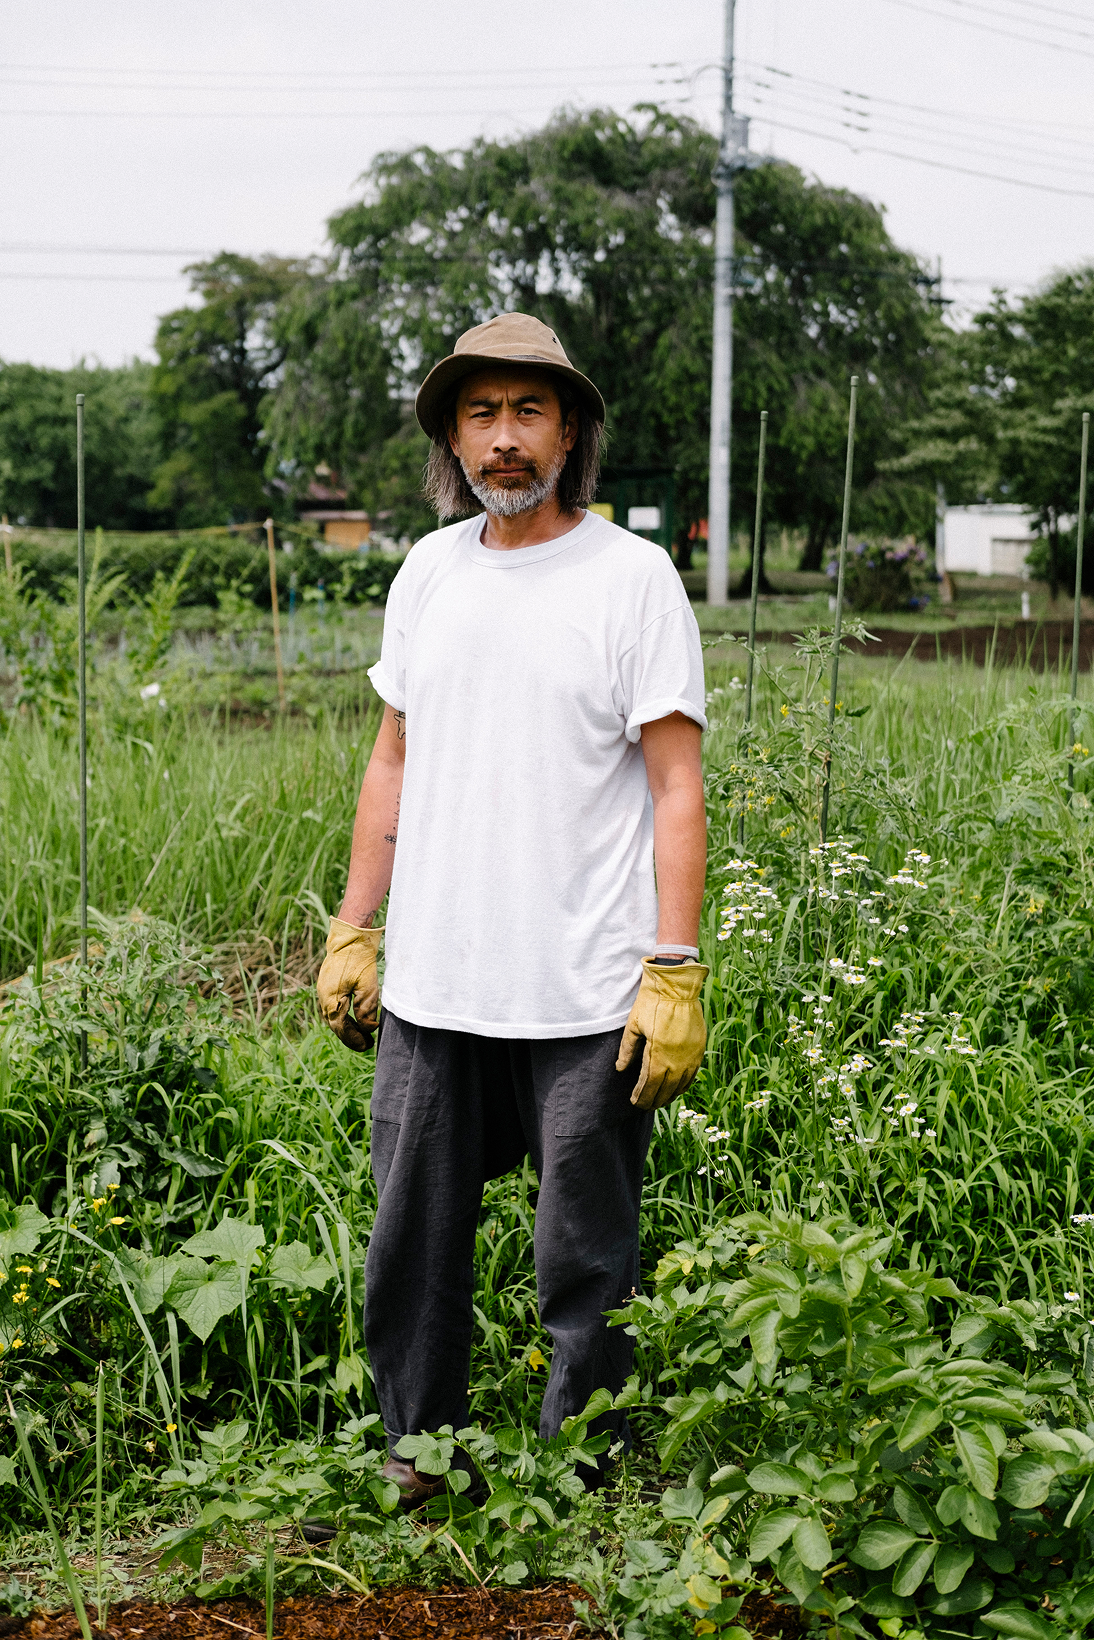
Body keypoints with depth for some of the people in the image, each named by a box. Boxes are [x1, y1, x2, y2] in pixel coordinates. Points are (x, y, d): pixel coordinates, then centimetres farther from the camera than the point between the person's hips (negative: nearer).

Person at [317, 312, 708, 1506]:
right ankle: (415, 1459, 29)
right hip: (430, 984, 5)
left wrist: (676, 976, -12)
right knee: (413, 1241, 12)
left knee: (586, 1265, 5)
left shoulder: (631, 576, -4)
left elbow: (676, 790, -6)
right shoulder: (428, 570, 10)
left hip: (585, 998, -4)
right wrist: (352, 932, 13)